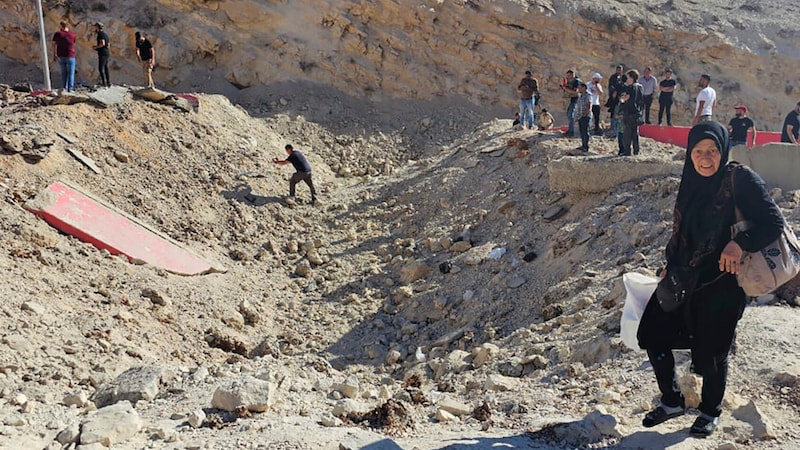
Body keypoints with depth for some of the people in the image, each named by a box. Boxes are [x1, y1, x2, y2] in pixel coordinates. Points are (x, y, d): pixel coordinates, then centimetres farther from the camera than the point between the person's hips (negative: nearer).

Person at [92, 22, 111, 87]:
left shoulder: (100, 34, -12)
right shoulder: (105, 34, 17)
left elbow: (102, 43, -24)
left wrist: (96, 47, -8)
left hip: (102, 53, -9)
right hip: (107, 53, 9)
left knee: (101, 69, -8)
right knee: (105, 68, 12)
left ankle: (104, 83, -12)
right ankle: (108, 82, 12)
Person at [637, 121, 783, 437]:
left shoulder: (740, 180, -13)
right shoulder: (691, 182, 6)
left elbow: (773, 223, -18)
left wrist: (739, 244, -32)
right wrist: (670, 266, 21)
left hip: (721, 284, -6)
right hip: (683, 278, 7)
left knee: (710, 351, 5)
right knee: (652, 334, 8)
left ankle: (711, 412, 33)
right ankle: (672, 402, 29)